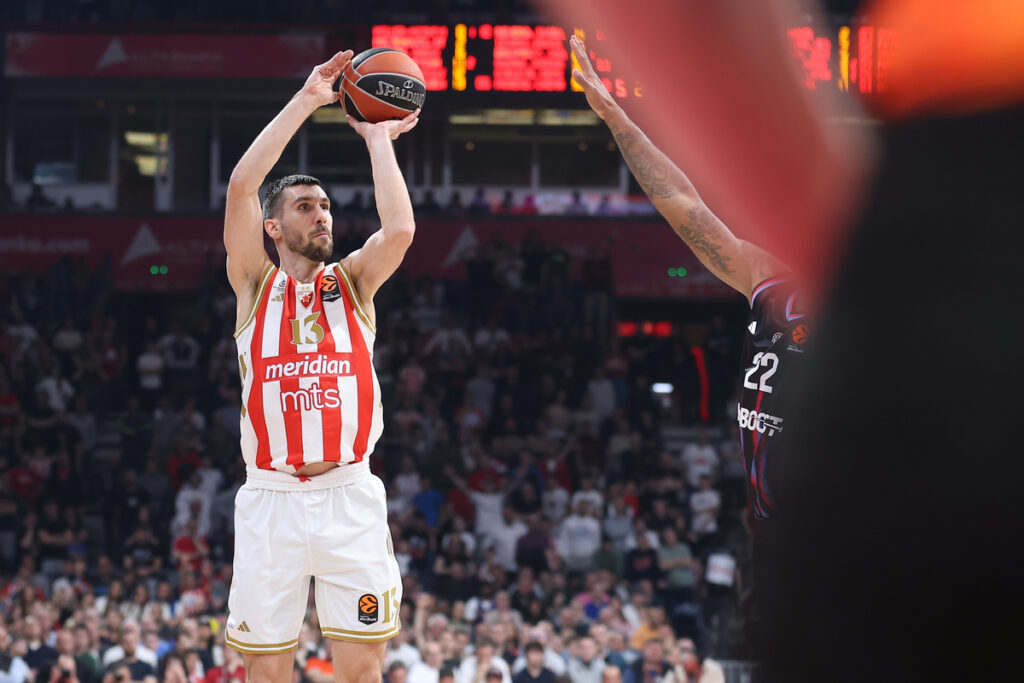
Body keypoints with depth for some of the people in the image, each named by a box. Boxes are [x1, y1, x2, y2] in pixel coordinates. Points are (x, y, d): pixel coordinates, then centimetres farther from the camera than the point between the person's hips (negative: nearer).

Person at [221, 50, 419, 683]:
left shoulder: (354, 281, 12)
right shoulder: (256, 285, 9)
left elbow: (400, 230, -9)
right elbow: (242, 185, -5)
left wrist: (379, 139, 2)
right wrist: (306, 101, -3)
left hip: (349, 495, 1)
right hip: (272, 497, -1)